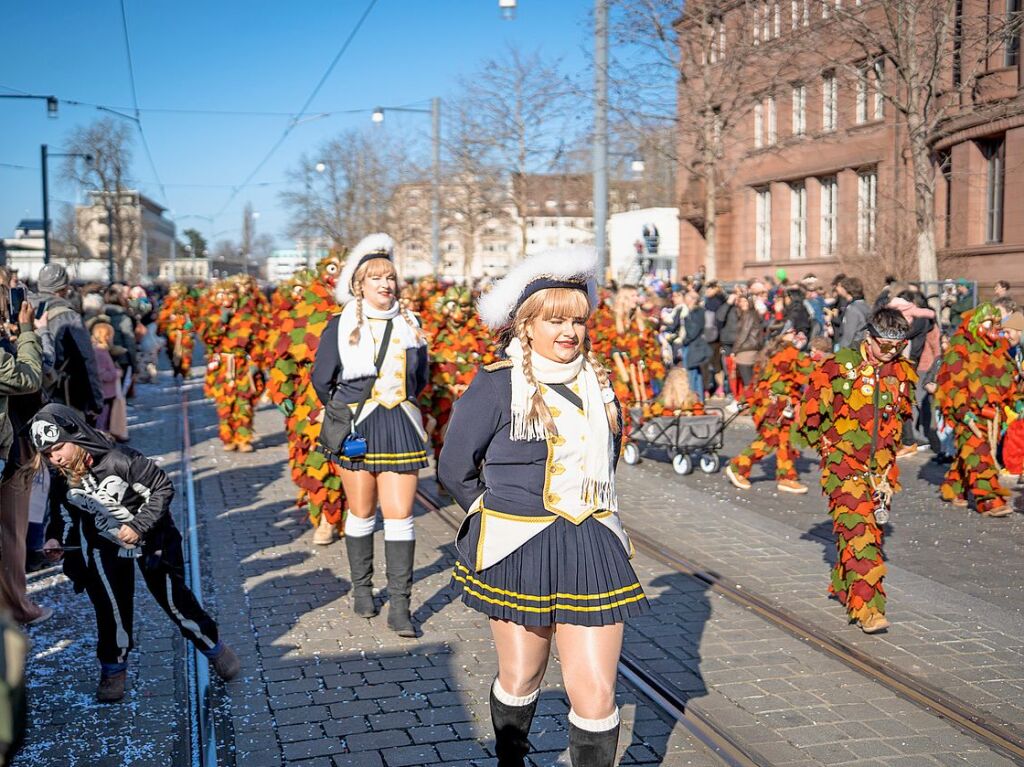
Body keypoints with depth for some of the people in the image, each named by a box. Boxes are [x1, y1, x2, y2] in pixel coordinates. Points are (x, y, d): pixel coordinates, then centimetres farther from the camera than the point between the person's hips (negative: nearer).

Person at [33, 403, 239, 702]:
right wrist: (56, 540, -15)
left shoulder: (119, 461, -30)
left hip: (150, 539, -3)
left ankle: (214, 647, 22)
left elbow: (163, 488, -23)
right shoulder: (60, 482, -12)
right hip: (106, 545, 4)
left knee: (173, 598, 2)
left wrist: (138, 526, -28)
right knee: (110, 606, -2)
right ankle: (113, 668, 19)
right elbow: (62, 516, 5)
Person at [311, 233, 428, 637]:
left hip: (401, 428, 2)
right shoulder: (341, 326, -2)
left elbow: (420, 378, 19)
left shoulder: (409, 324, 7)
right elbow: (322, 380, 6)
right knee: (362, 514, 8)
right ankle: (362, 589, 26)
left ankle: (399, 605, 1)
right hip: (356, 429, -1)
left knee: (400, 516, -3)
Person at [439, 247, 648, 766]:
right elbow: (454, 470, -1)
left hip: (592, 549, 3)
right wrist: (503, 517, 6)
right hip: (518, 550, -3)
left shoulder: (596, 381, 7)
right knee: (520, 679, 15)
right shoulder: (497, 384, -9)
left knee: (595, 693, -2)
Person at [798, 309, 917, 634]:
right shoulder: (838, 367, -10)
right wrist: (830, 448, 4)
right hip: (844, 463, -5)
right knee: (859, 532, -15)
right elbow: (809, 416, -2)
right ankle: (868, 608, -18)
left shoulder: (903, 372, 6)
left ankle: (843, 586, 34)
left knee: (871, 529, 12)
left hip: (882, 467, 5)